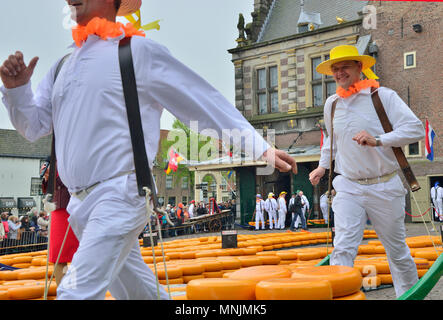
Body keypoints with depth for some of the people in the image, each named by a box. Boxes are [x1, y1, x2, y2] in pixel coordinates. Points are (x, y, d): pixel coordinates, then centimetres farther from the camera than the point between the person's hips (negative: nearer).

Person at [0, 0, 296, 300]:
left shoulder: (139, 51, -5)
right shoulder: (65, 65, 15)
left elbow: (206, 101, -5)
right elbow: (34, 127, 19)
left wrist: (260, 147, -8)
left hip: (119, 196, -7)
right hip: (80, 202, 7)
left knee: (78, 293, -15)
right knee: (135, 290, 18)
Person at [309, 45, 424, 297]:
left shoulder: (383, 96, -6)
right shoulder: (331, 104, 10)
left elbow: (416, 129, -14)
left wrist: (378, 140, -24)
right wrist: (323, 166, 21)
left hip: (384, 187, -3)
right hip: (348, 188, 3)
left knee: (397, 250, 10)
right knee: (343, 248, -12)